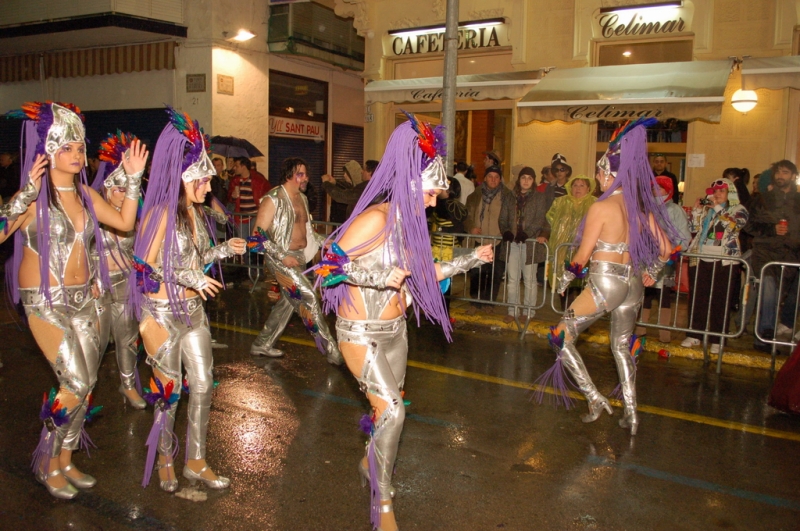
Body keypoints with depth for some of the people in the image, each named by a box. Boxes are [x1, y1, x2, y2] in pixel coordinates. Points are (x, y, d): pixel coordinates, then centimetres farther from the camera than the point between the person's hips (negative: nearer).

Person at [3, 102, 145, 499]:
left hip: (82, 298, 7)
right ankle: (46, 463, 16)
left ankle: (66, 460, 28)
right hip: (44, 301, -7)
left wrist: (133, 179, 4)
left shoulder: (84, 193, 6)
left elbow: (124, 222, 9)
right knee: (76, 385, -9)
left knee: (87, 383, 10)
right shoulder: (34, 196, -14)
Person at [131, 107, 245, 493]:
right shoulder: (161, 214, -16)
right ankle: (164, 459, 30)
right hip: (163, 313, -7)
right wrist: (188, 277, -25)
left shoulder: (195, 212, 7)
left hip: (193, 310, 7)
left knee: (203, 386, 10)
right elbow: (145, 268, -17)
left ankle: (196, 461, 25)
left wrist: (223, 250, 1)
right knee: (168, 390, 8)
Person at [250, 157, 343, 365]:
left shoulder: (302, 198, 10)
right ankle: (331, 350, -6)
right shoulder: (273, 200, -14)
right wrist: (283, 256, -22)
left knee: (289, 301, 13)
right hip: (281, 258, -8)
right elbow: (258, 234, -17)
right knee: (308, 298, -12)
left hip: (300, 257, 9)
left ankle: (262, 344, 28)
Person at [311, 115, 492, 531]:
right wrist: (379, 277, -29)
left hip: (395, 330, 8)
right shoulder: (376, 219, -21)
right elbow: (330, 264, -23)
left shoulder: (408, 224, 4)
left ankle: (372, 463, 46)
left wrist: (471, 259, 11)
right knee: (392, 410, -11)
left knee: (389, 407, 18)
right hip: (361, 334, -8)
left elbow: (424, 273, 12)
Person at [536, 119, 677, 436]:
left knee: (561, 338, 7)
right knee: (622, 347, 21)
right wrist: (651, 273, 24)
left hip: (604, 282, -7)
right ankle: (631, 414, 22)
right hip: (633, 282, 7)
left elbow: (583, 256, -11)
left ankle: (595, 399, 4)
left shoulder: (602, 207, -13)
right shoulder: (643, 207, 5)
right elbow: (665, 249, 8)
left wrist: (565, 279, 4)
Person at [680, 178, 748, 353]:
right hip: (702, 259, 3)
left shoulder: (739, 210, 4)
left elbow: (731, 225, -16)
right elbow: (694, 229, 9)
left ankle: (718, 340, 7)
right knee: (697, 297, 4)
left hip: (725, 261, -3)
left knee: (721, 300, 0)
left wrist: (717, 207, -15)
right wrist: (696, 210, 0)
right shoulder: (705, 209, 15)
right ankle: (694, 335, 13)